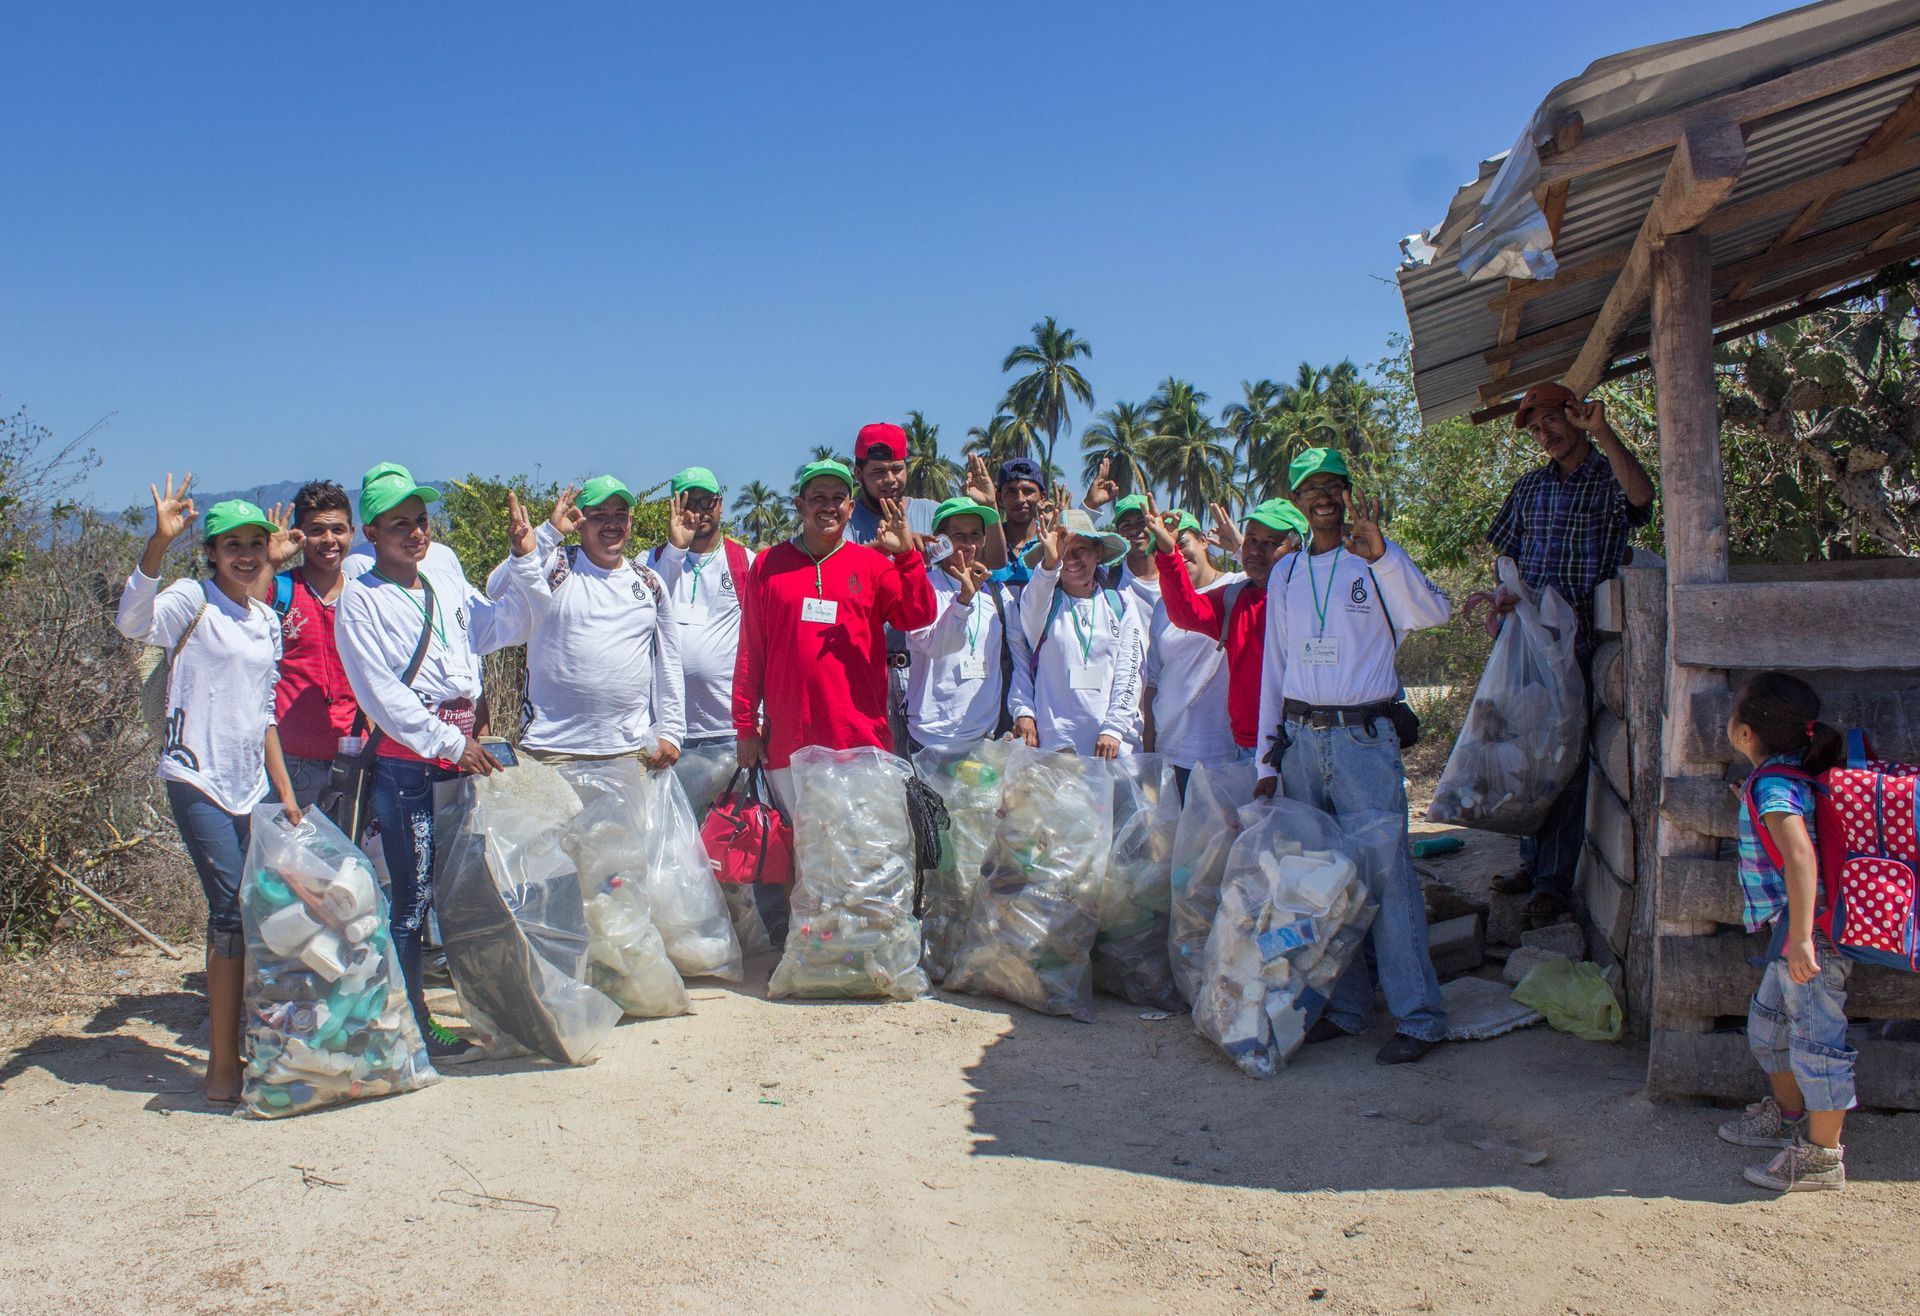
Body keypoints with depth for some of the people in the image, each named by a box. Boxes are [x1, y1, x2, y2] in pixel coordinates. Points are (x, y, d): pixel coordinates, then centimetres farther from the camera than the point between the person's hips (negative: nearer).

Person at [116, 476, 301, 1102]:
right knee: (234, 910, -11)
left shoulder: (266, 621, 15)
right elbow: (132, 622, -28)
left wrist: (285, 792, 16)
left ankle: (237, 1047, 23)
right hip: (199, 779, -7)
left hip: (251, 784, 7)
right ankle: (223, 1067, -4)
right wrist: (159, 542, -38)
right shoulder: (193, 602, -5)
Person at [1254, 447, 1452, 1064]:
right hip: (1299, 737, 5)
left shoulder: (1376, 559, 0)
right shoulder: (1285, 575, 14)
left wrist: (1381, 554, -33)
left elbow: (1434, 613, -19)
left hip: (1364, 738, -5)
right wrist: (1267, 761, 12)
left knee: (1386, 873, -9)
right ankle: (1345, 1007, 18)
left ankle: (1419, 1017, -2)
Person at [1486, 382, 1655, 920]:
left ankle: (1556, 881, -2)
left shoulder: (1611, 477, 0)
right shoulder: (1530, 487, 16)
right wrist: (1504, 595, 0)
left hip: (1581, 639, -5)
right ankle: (1532, 864, 17)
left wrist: (1601, 432, -30)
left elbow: (1641, 497, -24)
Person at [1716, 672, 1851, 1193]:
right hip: (1794, 922, 11)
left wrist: (1800, 937, -34)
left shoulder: (1774, 787, -23)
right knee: (1769, 1018, 23)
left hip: (1814, 927, -11)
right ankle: (1787, 1115, 41)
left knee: (1815, 1037, 0)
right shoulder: (1789, 772, 6)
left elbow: (1801, 857, -33)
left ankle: (1823, 1155, 11)